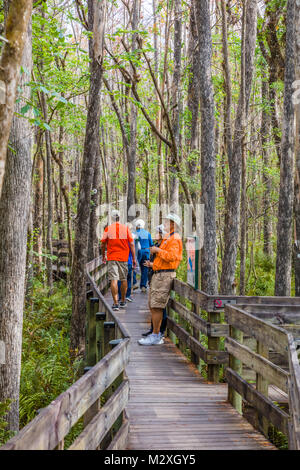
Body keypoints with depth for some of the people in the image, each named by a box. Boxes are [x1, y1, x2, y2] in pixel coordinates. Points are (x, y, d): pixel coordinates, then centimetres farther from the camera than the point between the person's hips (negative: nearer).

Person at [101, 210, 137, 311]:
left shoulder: (108, 229, -2)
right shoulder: (126, 228, 0)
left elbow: (103, 244, 3)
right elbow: (131, 244, -2)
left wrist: (103, 256, 18)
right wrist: (134, 258, 4)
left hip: (112, 258, -2)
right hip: (124, 258, 2)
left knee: (114, 280, -5)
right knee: (124, 279, 15)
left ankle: (115, 303, -13)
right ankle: (123, 302, 26)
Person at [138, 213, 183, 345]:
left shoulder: (174, 239, -8)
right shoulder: (167, 238, 24)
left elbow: (171, 257, -23)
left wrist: (158, 250, -14)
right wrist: (153, 264, 18)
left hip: (165, 275, -10)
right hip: (158, 275, 10)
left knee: (156, 306, -11)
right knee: (152, 305, 10)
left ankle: (155, 336, -7)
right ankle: (157, 336, 15)